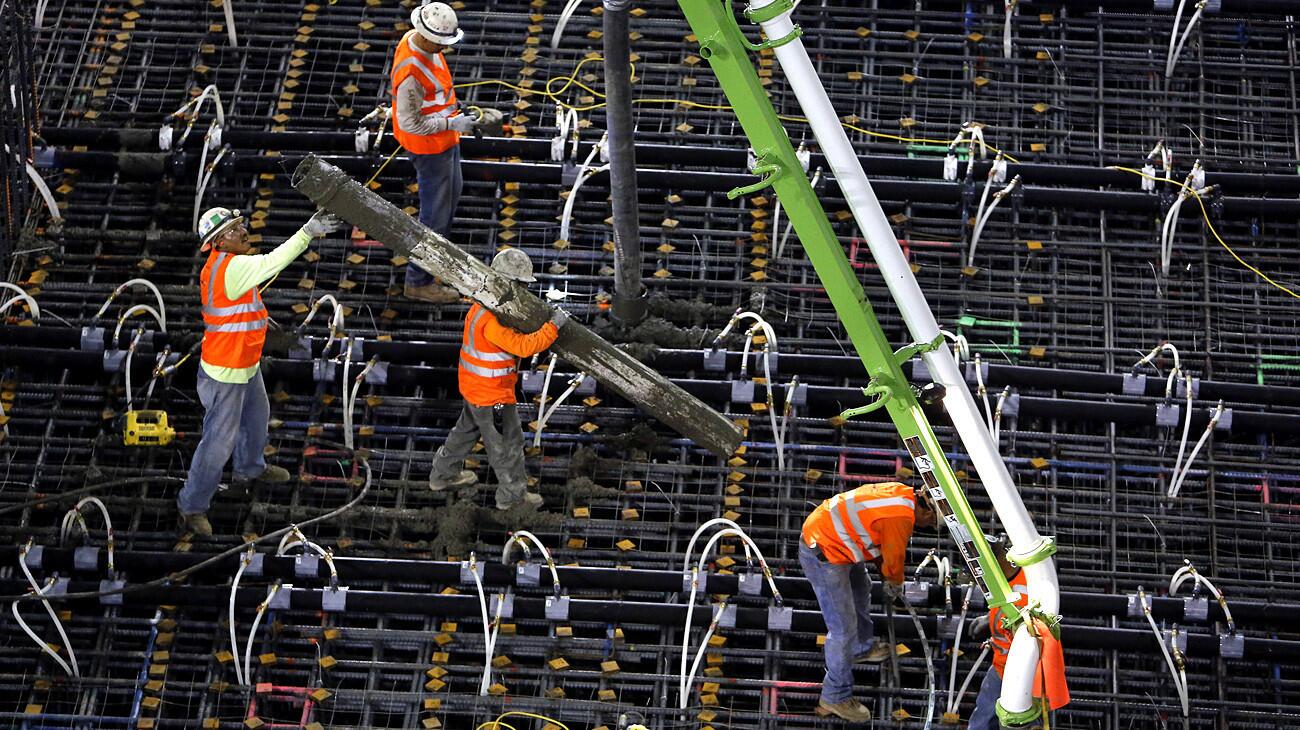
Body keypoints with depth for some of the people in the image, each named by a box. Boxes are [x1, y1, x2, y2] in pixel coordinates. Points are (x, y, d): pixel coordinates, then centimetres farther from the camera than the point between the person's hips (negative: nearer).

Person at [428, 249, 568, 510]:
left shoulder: (483, 306, 1)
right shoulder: (492, 320, -32)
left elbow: (515, 336, 11)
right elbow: (523, 346, -37)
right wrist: (553, 326, -31)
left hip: (474, 388, 10)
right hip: (492, 395, -10)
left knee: (467, 429, 29)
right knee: (507, 443, 7)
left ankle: (444, 474, 45)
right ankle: (512, 494, 22)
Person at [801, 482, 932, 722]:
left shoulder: (902, 493, 1)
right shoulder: (901, 519, -26)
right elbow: (894, 557, -8)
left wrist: (887, 575, 26)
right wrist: (894, 586, 14)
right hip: (823, 555, -10)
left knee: (860, 590, 33)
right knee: (843, 628, -4)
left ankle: (862, 648, 56)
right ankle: (835, 697, 8)